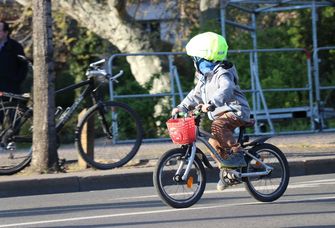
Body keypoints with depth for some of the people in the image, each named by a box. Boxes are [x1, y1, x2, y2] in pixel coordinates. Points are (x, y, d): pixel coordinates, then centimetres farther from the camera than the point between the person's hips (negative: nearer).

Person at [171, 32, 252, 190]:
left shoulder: (223, 74, -17)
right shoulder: (204, 77, 14)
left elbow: (226, 90, -38)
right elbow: (196, 94, 22)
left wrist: (211, 103, -52)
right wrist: (182, 107, 10)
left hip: (235, 112, -9)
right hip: (219, 114, 9)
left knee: (218, 126, -34)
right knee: (214, 144, 5)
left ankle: (237, 154, -28)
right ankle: (227, 171, 21)